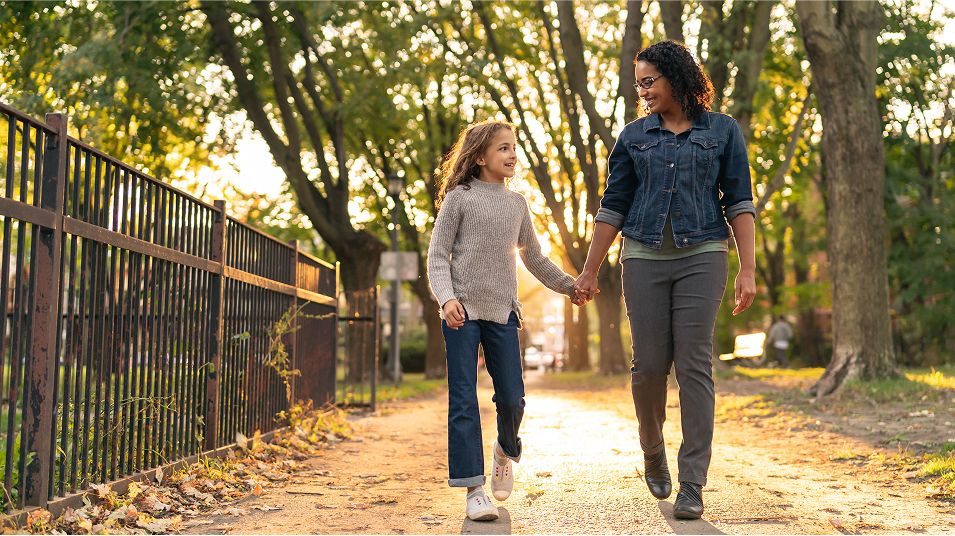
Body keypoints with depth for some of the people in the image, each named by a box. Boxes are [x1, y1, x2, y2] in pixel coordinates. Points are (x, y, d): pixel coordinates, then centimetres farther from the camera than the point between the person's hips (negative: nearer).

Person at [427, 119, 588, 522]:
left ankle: (506, 452, 33)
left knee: (512, 398, 1)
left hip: (502, 311, 4)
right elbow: (438, 256, -3)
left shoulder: (516, 204, 14)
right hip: (463, 310, -4)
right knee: (463, 401, -5)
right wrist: (447, 298, -18)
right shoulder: (459, 198, 1)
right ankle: (474, 489, 0)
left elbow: (533, 257, 26)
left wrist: (568, 285, 28)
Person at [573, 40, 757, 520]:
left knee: (694, 366, -7)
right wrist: (589, 271, 9)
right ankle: (652, 453, 28)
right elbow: (613, 207, 11)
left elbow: (739, 203, 3)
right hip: (644, 259, 2)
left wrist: (748, 270, -6)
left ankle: (692, 485, -2)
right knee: (649, 365, 0)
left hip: (702, 256, -2)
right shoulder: (633, 137, 12)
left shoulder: (722, 131, 6)